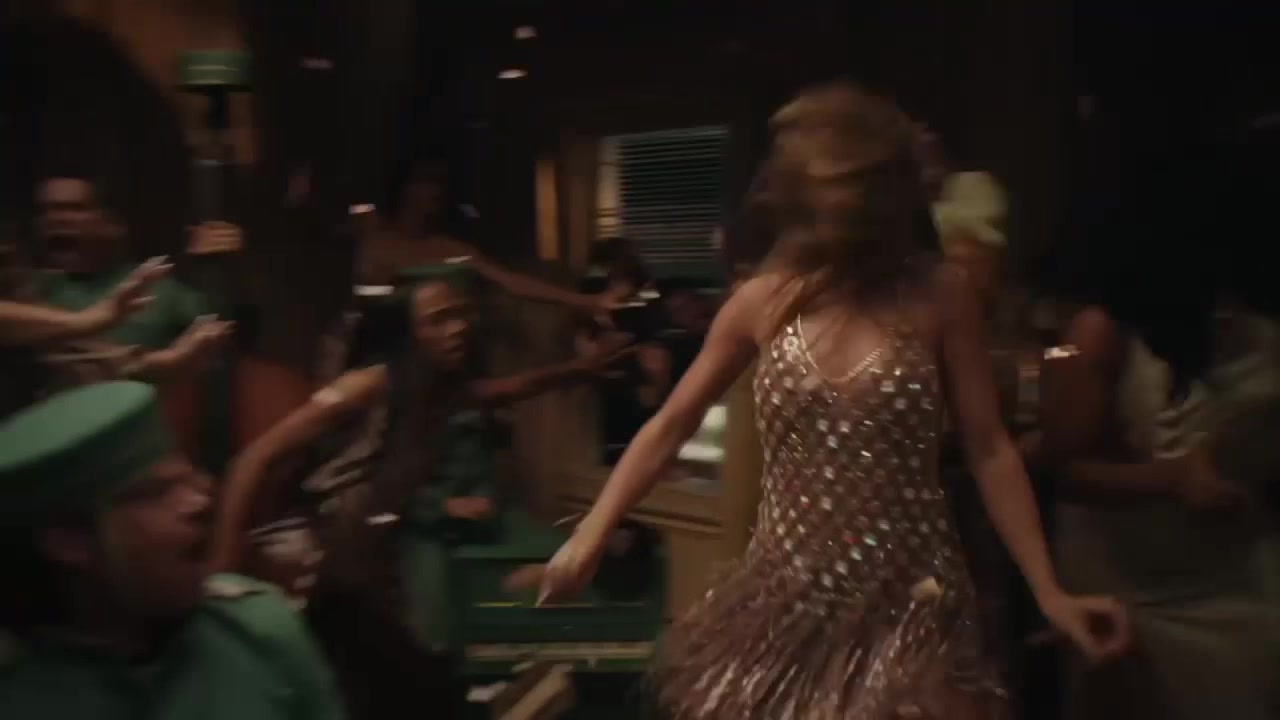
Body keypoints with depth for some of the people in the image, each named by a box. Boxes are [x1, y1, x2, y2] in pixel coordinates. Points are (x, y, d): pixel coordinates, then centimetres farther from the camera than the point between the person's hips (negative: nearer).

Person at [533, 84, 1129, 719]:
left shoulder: (939, 296, -8)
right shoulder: (763, 302, -2)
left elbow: (989, 450, -3)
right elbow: (670, 426, 5)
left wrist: (1048, 592, -7)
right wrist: (590, 536, -1)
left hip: (906, 605, -2)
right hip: (784, 598, 3)